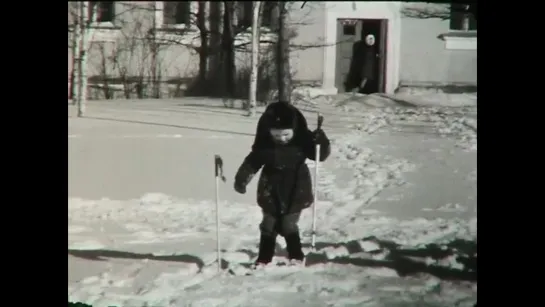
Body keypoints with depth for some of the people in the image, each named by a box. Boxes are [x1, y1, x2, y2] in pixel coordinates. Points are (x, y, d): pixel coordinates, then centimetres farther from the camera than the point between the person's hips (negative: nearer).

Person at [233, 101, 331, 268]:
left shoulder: (302, 140, -16)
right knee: (268, 226, 9)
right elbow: (253, 161, -4)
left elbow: (320, 155, -8)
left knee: (288, 226, -5)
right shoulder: (264, 144, -13)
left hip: (296, 192, -2)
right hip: (271, 192, 2)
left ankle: (296, 256, 16)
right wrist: (242, 178, -14)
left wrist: (322, 142, -29)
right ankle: (264, 259, 23)